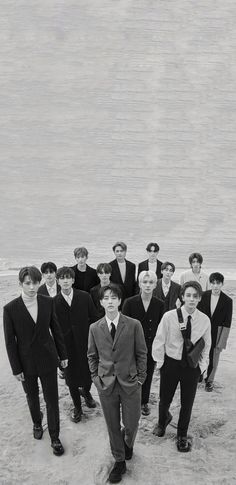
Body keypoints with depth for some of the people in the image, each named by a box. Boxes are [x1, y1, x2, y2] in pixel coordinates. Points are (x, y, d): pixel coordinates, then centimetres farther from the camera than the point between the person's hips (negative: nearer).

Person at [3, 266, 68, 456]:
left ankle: (55, 437, 29)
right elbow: (10, 341, -10)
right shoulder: (10, 309, -16)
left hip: (48, 360, 1)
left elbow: (56, 329, 0)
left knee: (52, 399, 8)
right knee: (32, 397, 22)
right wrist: (16, 369, -6)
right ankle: (37, 422, 51)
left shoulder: (48, 302, -10)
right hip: (26, 362, 0)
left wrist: (63, 354, 5)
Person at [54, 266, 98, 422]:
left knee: (89, 372, 16)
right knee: (71, 378, 13)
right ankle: (77, 407, 37)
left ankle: (86, 392, 50)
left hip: (85, 344, 1)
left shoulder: (85, 297, -7)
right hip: (66, 346, 0)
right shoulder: (54, 302, -9)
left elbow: (94, 319, -1)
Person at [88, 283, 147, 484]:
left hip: (130, 383, -1)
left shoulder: (134, 325, -11)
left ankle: (128, 443, 48)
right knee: (113, 426, 15)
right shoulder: (94, 328, -4)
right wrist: (96, 378, 3)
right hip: (106, 384, 2)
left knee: (131, 424, 12)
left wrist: (140, 378, -3)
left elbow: (142, 353, -3)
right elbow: (92, 356, 7)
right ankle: (120, 461, 39)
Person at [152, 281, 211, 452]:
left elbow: (206, 345, 4)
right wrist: (160, 362, -3)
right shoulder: (169, 316, -17)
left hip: (192, 366, 1)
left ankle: (182, 435, 41)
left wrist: (202, 365, 2)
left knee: (187, 403, 15)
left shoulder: (205, 320, -10)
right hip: (171, 363, -1)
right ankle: (163, 419, 52)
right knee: (165, 399, 16)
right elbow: (159, 341, -7)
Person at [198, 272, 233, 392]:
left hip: (217, 333, -1)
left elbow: (227, 323, -8)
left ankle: (209, 380, 34)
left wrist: (221, 342, -9)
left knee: (214, 357, 11)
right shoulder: (203, 296, -8)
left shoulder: (227, 301, -11)